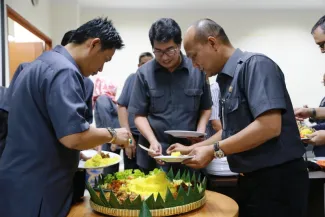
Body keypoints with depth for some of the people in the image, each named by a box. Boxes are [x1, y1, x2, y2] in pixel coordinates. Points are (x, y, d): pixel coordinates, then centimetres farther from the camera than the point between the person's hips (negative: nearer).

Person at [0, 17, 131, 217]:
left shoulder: (41, 64, 13)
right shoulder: (63, 71, -20)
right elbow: (74, 137, -28)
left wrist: (80, 154, 20)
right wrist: (112, 135, -11)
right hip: (36, 191, -10)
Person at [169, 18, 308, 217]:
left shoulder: (255, 64, -16)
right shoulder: (227, 79, 11)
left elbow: (269, 126, -27)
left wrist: (214, 150, -20)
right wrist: (194, 148, 9)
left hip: (277, 179, -8)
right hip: (251, 178, 8)